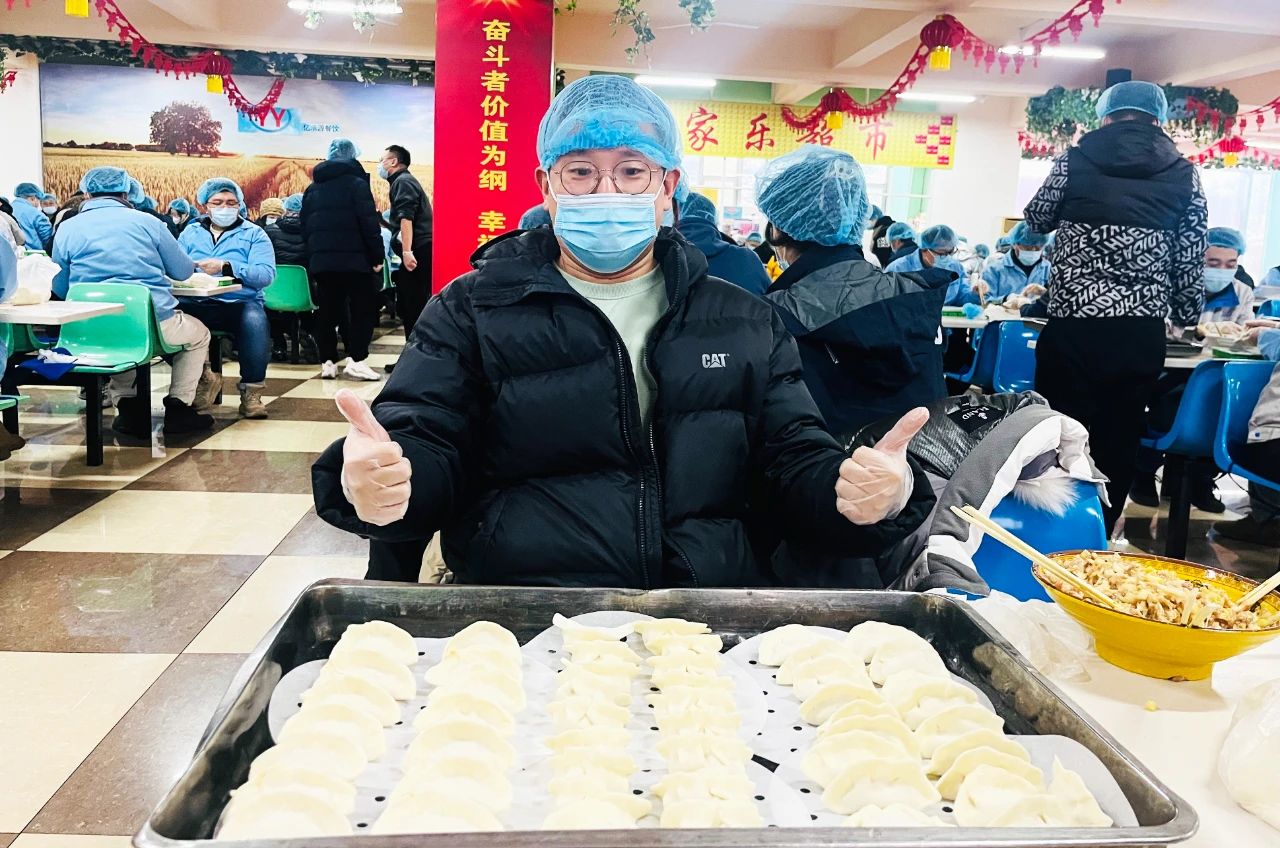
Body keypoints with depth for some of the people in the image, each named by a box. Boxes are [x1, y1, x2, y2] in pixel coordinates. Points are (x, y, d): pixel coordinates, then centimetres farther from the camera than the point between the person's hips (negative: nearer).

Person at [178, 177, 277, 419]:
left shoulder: (253, 234, 13)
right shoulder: (190, 233, 23)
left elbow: (266, 274, -6)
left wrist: (226, 267, -17)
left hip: (241, 302, -2)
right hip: (197, 304, 3)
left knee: (255, 321, -36)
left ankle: (252, 390, -18)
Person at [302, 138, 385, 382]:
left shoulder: (312, 188, 17)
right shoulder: (356, 183, -3)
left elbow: (305, 226, 18)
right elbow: (369, 222, -11)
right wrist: (377, 255, -8)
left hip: (321, 261, 6)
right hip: (354, 259, -6)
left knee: (327, 311, 8)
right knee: (362, 309, -1)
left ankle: (328, 362, 8)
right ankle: (356, 360, -9)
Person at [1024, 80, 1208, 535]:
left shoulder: (1075, 160, 2)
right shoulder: (1184, 175, 6)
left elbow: (1036, 220, 19)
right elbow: (1190, 264, 6)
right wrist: (1187, 318, 21)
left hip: (1072, 329, -2)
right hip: (1142, 335, 2)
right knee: (1117, 446, 13)